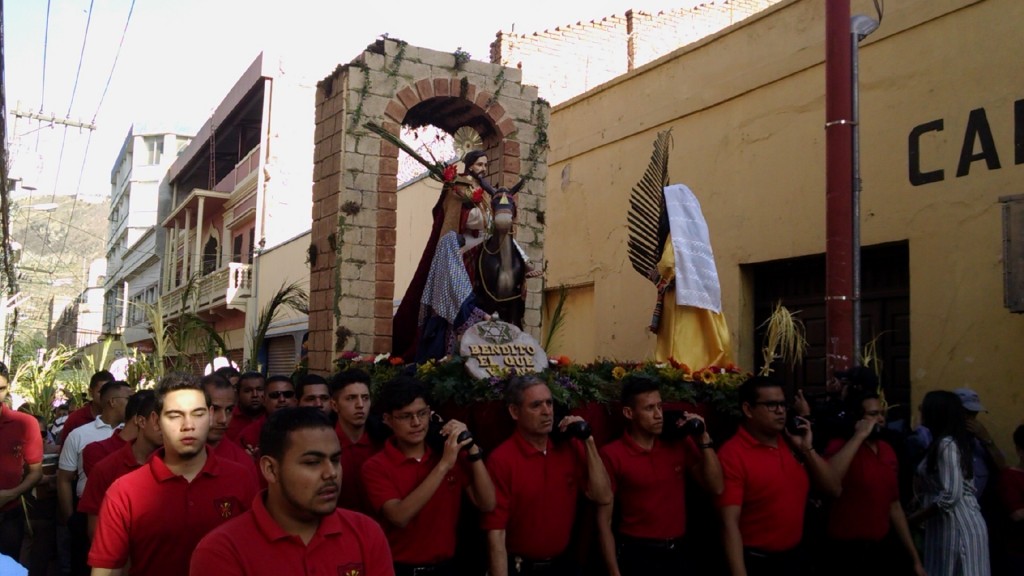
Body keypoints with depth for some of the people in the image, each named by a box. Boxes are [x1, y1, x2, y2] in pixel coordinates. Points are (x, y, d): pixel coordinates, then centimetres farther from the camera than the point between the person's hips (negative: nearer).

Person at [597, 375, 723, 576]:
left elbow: (716, 488, -2)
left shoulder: (679, 443, 1)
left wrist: (704, 440, -10)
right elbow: (604, 521, -10)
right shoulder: (612, 455, -12)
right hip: (636, 556, -5)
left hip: (676, 553, 5)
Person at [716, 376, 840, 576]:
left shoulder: (792, 444, 4)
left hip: (793, 558, 7)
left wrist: (807, 449, -6)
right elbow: (730, 524, -20)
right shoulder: (732, 454, -16)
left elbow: (834, 489, 6)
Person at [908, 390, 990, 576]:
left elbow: (951, 496, -21)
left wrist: (914, 518, -13)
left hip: (958, 527, -9)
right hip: (950, 526, 9)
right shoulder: (946, 443, 14)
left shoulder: (946, 444, -15)